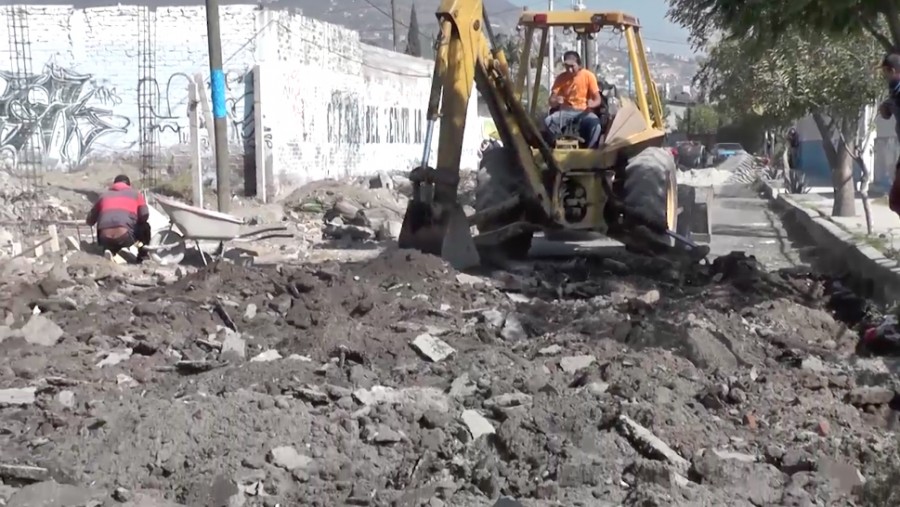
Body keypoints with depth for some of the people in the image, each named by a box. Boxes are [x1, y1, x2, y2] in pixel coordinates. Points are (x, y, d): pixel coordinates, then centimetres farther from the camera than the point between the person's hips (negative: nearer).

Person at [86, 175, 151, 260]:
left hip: (105, 239, 2)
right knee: (145, 226, 27)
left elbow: (89, 221, 26)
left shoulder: (104, 195, 25)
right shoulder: (135, 194, 19)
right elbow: (145, 215, 5)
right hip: (125, 237, -2)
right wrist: (136, 221, 27)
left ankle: (111, 250, 3)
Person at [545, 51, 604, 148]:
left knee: (596, 124, -35)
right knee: (548, 122, -29)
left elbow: (598, 99, -5)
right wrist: (556, 101, -30)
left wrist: (593, 103, -30)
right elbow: (551, 102, -4)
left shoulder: (589, 76, -4)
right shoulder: (561, 78, 0)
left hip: (584, 111, -2)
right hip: (565, 111, 2)